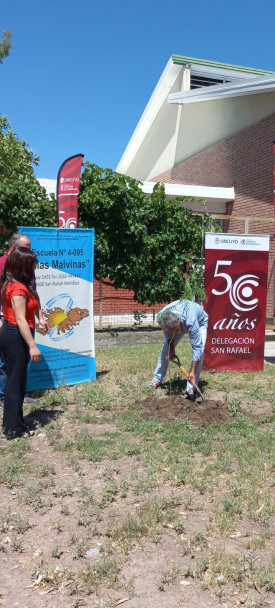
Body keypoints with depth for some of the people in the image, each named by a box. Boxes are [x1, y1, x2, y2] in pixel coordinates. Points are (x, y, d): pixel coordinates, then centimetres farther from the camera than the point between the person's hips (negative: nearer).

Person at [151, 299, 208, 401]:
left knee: (199, 350, -24)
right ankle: (157, 380, 21)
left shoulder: (190, 321, -47)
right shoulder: (160, 318, -34)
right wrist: (171, 351, -20)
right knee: (166, 350, 2)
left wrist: (192, 371, -38)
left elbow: (197, 347, -41)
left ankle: (190, 389, -17)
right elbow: (169, 335, -10)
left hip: (200, 322, -4)